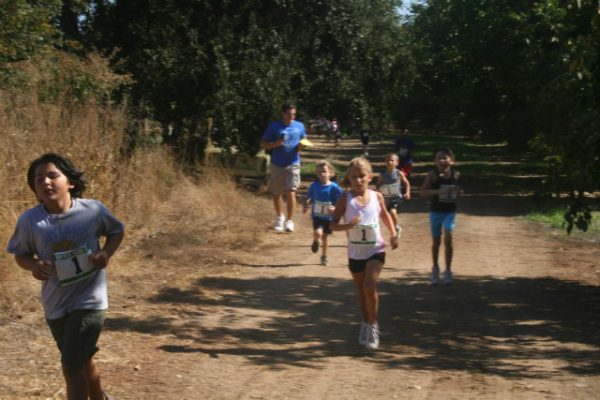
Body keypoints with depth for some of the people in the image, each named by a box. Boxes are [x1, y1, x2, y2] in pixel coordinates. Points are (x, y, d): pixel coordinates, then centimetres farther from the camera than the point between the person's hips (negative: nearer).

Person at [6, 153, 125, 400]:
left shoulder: (93, 210, -13)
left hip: (89, 300, -3)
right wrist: (34, 265, -18)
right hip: (56, 305, 3)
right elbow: (21, 255, 4)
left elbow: (117, 231, 7)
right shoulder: (29, 221, -12)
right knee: (82, 360, 22)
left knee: (72, 364, -12)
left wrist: (106, 253, -12)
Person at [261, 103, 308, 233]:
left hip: (293, 165, 0)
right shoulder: (274, 127, -5)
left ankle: (290, 221, -10)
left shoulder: (299, 126, 2)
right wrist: (275, 144, -20)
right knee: (277, 193, 12)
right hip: (276, 165, 0)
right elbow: (263, 144, -1)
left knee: (291, 193, -13)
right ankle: (279, 217, 35)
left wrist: (301, 146, -8)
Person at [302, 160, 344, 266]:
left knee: (324, 237, 13)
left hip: (328, 217, 0)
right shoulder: (314, 186, -5)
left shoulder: (334, 187, -12)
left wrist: (334, 208, -26)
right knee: (318, 233, -23)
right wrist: (306, 205, -12)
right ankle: (315, 241, 14)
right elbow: (309, 199, 7)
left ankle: (324, 256, 35)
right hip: (317, 216, 0)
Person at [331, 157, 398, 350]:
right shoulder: (346, 199, -9)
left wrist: (393, 234, 5)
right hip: (355, 252, 1)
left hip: (376, 249, -1)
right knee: (361, 290, 15)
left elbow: (385, 214, 16)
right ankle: (366, 324, 34)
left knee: (370, 286, -17)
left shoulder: (376, 196, -3)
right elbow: (333, 224, -9)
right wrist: (346, 226, -29)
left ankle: (372, 325, 0)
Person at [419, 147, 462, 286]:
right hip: (436, 211, 0)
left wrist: (458, 194, -9)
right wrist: (437, 192, -28)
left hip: (450, 211, 0)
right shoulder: (433, 175, -10)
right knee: (436, 241, 11)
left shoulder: (456, 175, -3)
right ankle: (435, 269, 31)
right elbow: (422, 192, -14)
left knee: (448, 239, -12)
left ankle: (448, 271, -3)